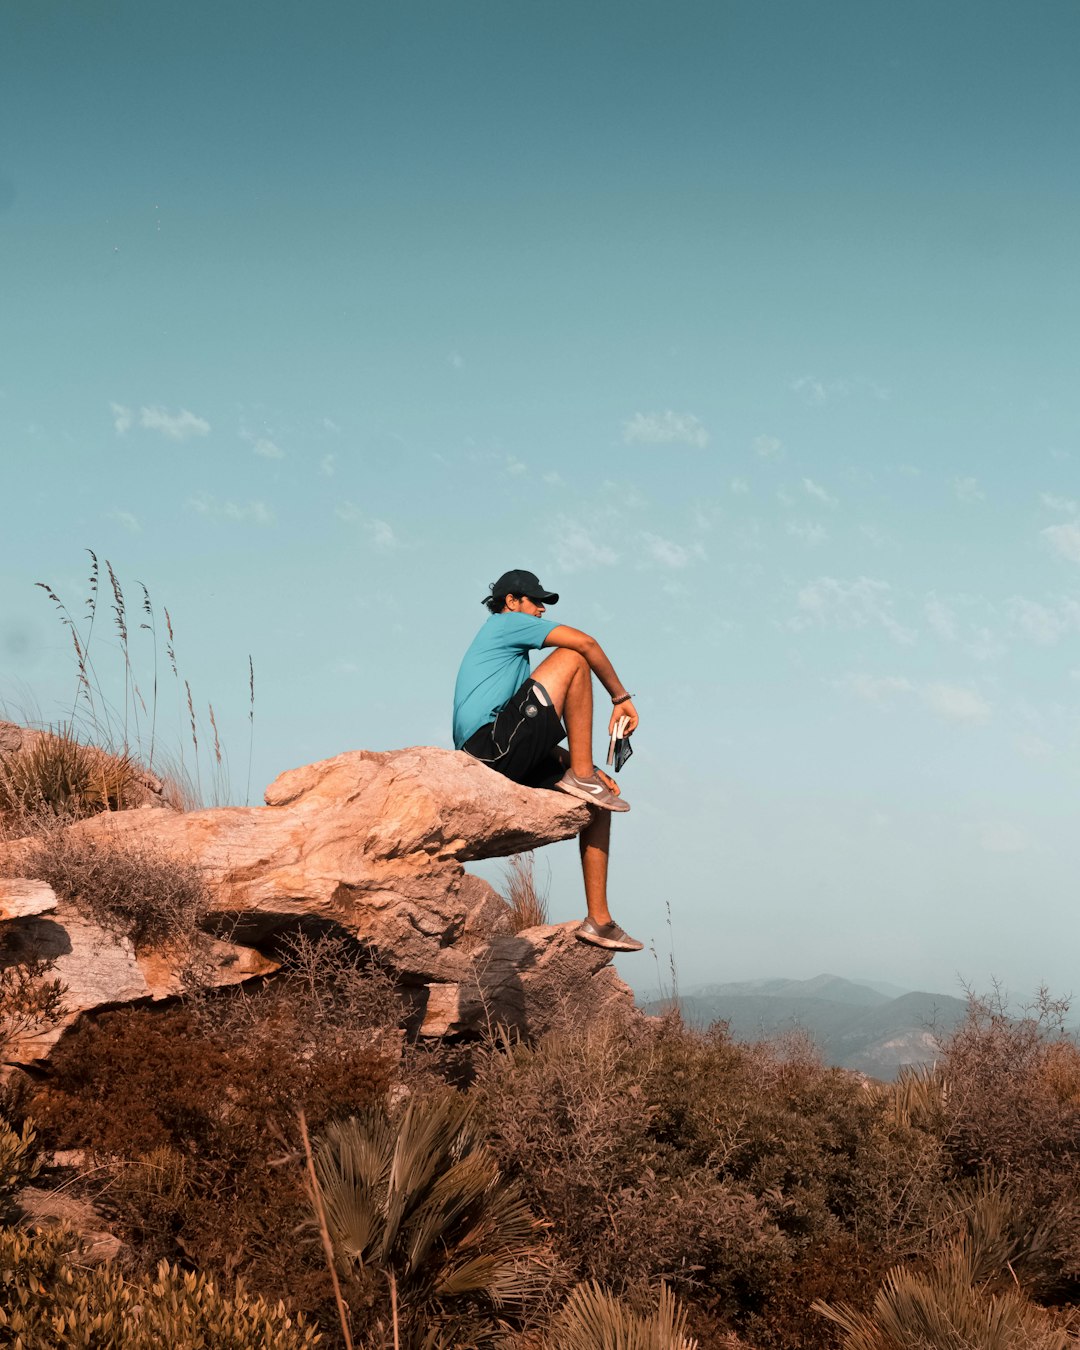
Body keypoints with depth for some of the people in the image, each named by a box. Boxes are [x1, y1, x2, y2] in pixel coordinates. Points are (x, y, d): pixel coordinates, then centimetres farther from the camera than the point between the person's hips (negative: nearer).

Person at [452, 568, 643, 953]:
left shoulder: (512, 654, 34)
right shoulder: (507, 621, 7)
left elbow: (536, 733, 29)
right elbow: (586, 643, -5)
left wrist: (579, 765, 19)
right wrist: (621, 697, 3)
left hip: (506, 761, 10)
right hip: (492, 744, -10)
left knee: (600, 800, 11)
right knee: (570, 658, -12)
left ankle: (599, 919, 6)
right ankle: (581, 776, -11)